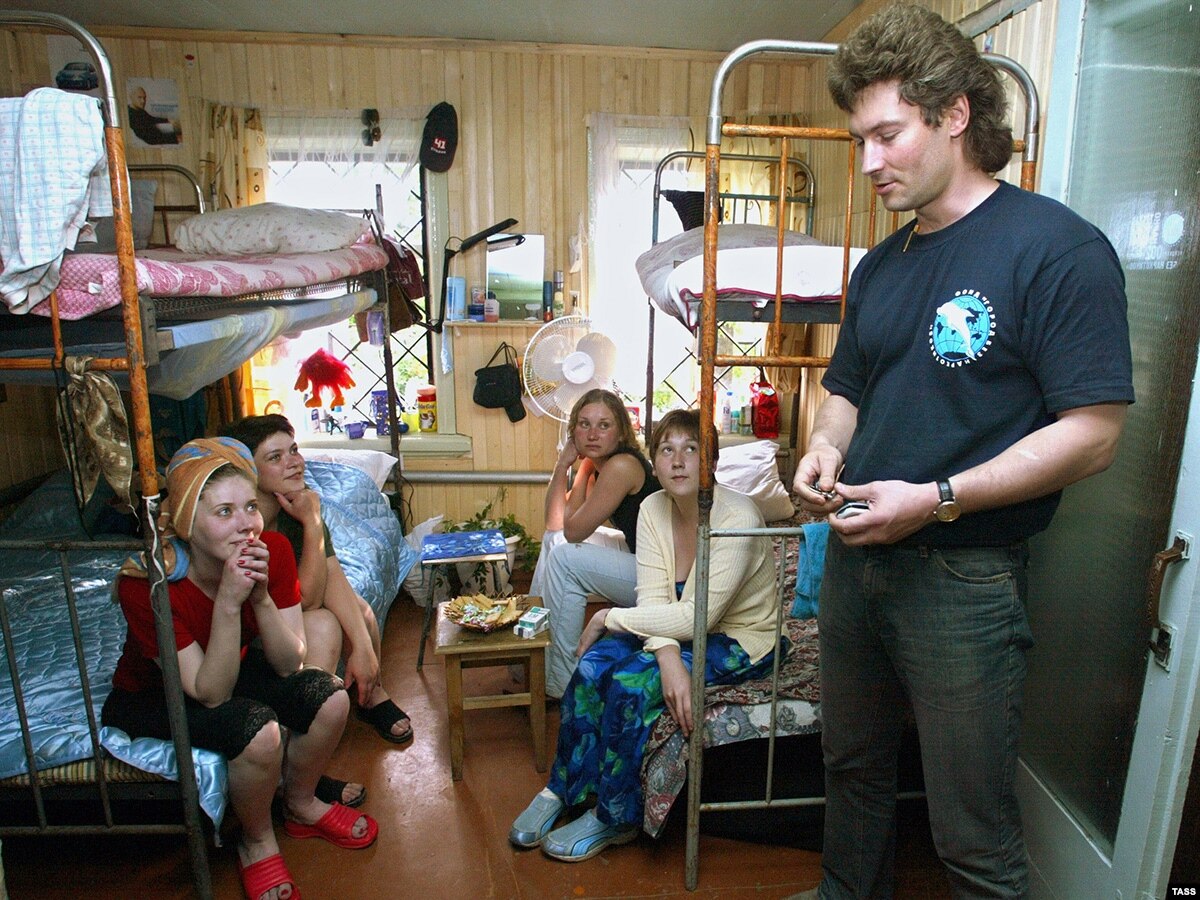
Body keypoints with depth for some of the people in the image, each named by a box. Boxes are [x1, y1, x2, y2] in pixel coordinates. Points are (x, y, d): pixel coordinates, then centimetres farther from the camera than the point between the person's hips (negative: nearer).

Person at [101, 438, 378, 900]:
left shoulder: (273, 551, -22)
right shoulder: (144, 584, -33)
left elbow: (288, 666, -19)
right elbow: (210, 693, -30)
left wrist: (261, 597, -35)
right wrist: (229, 603, -43)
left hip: (232, 670, 5)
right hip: (152, 698, -4)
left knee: (330, 697, -17)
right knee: (258, 729, -30)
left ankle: (301, 806, 13)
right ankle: (257, 843, 1)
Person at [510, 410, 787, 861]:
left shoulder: (736, 518, -26)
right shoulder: (653, 509, -5)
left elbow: (697, 617, -28)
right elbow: (653, 599, -11)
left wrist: (609, 617, -20)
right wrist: (667, 656, -31)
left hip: (739, 642, -6)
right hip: (683, 631, 6)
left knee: (630, 683, -25)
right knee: (592, 667, -18)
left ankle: (616, 818, -3)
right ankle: (561, 789, 1)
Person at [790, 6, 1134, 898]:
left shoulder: (1058, 247, -12)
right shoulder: (880, 267, 10)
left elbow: (1092, 432, -16)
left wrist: (935, 499, -22)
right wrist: (826, 449, -2)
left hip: (964, 581, -7)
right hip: (854, 558, 7)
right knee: (853, 766, 25)